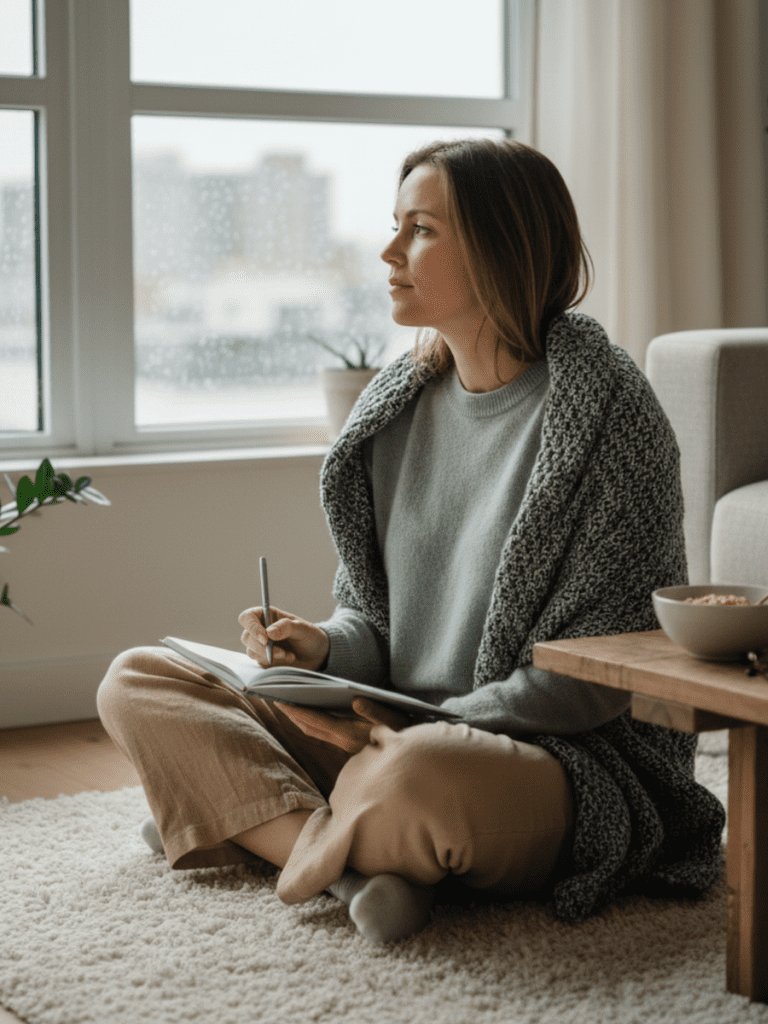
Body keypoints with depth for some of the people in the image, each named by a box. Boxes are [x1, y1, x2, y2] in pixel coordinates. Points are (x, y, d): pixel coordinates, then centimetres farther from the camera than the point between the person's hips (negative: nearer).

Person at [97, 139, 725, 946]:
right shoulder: (399, 403, 9)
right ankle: (359, 867, -20)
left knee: (421, 777, -43)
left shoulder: (606, 413, -12)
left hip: (572, 762, -8)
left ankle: (255, 824, -11)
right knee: (135, 682, -2)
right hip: (392, 734, 8)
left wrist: (427, 729, -18)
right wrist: (323, 649, -7)